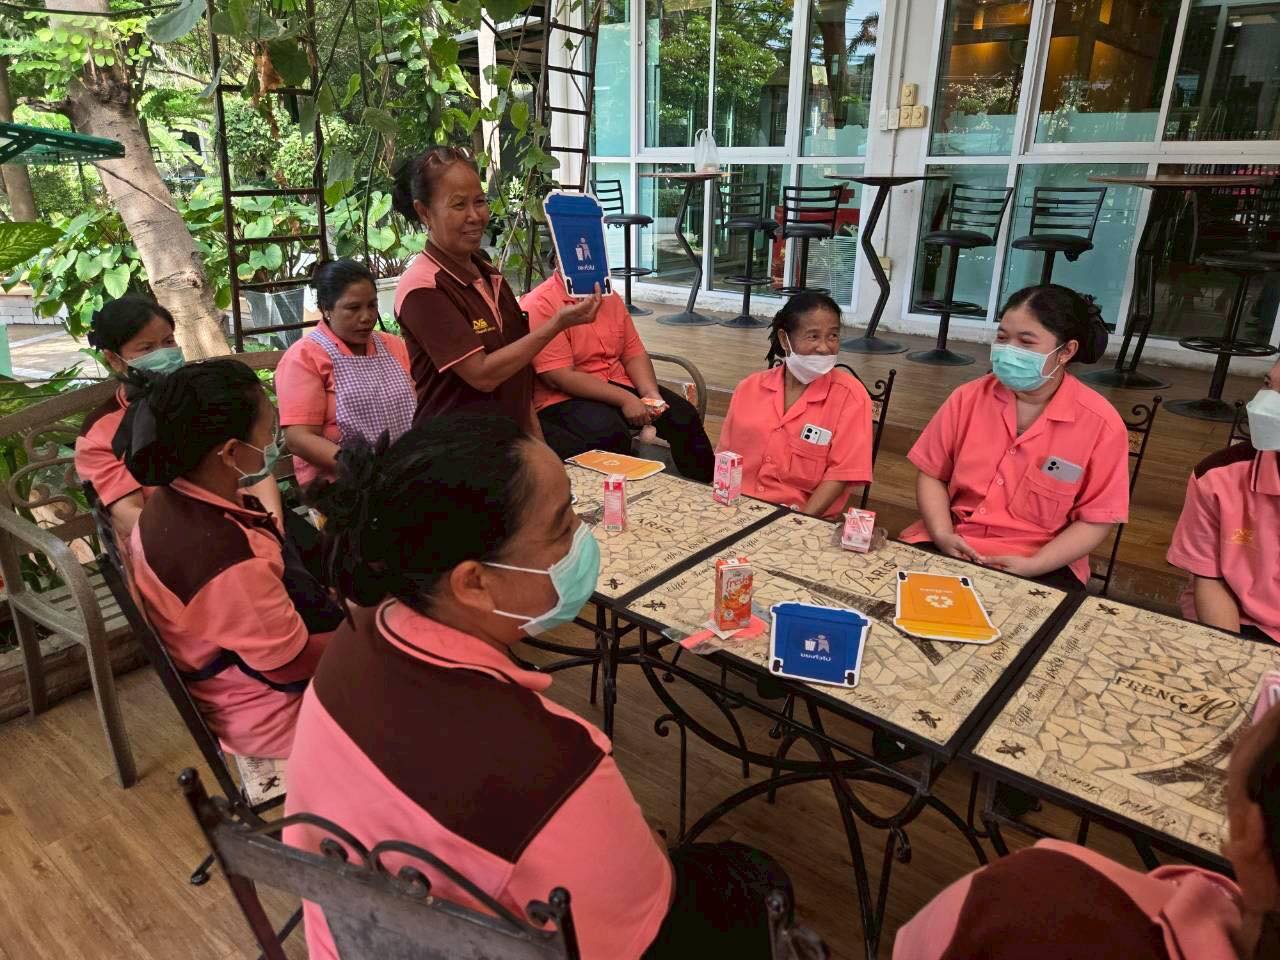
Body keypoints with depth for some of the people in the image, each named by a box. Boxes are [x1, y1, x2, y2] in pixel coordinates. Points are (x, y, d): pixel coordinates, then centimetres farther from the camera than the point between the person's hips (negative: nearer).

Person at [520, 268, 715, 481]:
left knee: (684, 415, -8)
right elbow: (559, 378, -20)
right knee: (609, 433, -35)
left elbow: (634, 353, 10)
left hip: (618, 384, 7)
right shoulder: (540, 304, -13)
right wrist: (625, 399, -23)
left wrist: (651, 394, -9)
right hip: (563, 398, -7)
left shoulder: (608, 296, 10)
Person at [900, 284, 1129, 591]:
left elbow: (1095, 519, -3)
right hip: (950, 545, 2)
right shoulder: (968, 398, 1)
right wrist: (942, 534, -11)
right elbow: (932, 474, 6)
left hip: (1040, 564, -2)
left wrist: (1033, 565, -16)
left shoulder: (1100, 423, -6)